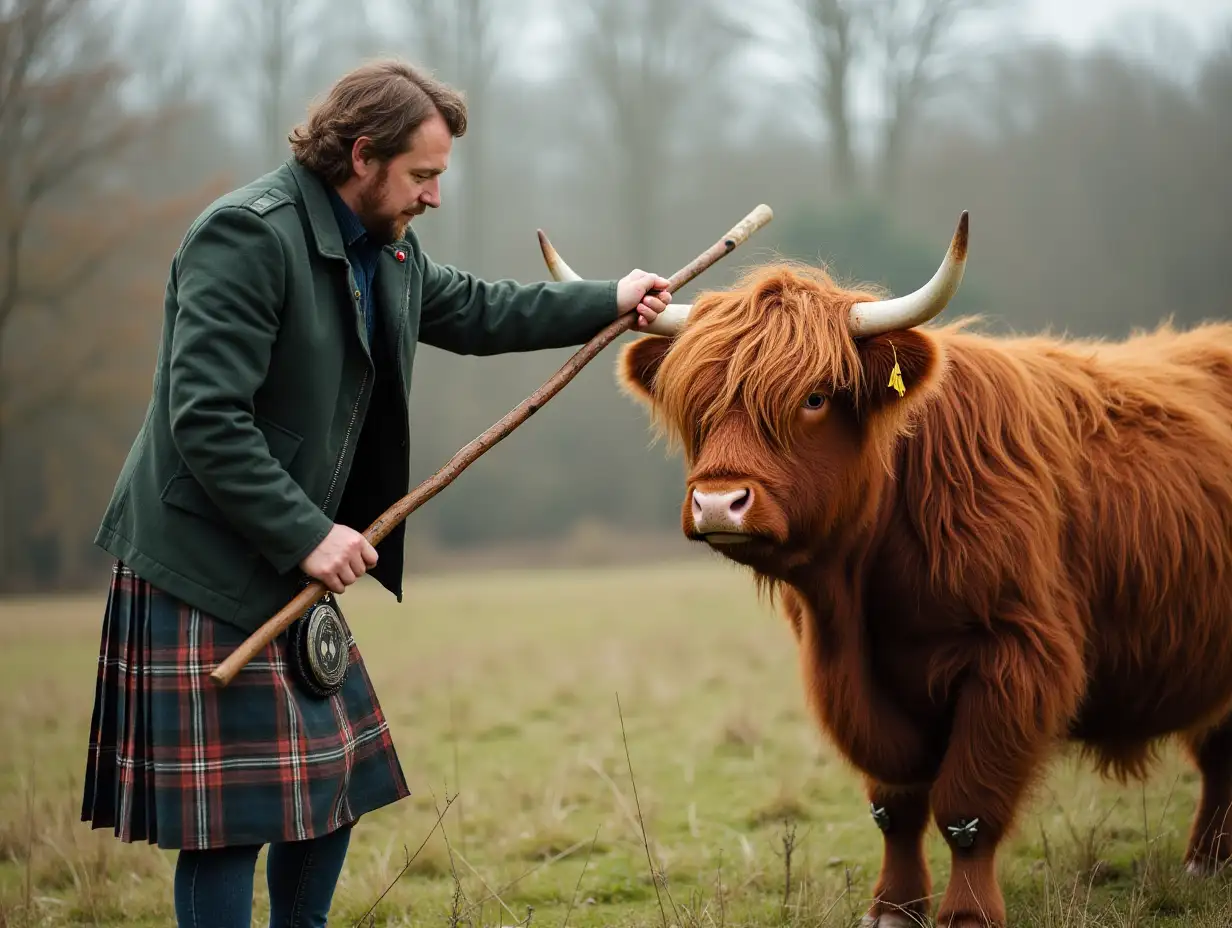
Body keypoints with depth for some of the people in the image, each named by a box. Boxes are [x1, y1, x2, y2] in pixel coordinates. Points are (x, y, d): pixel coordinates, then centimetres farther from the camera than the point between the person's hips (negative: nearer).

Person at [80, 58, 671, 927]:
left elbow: (471, 310, 28)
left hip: (292, 564, 10)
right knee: (233, 817, -7)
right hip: (207, 574, -10)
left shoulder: (386, 249, 10)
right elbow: (206, 419, -24)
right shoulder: (246, 235, -19)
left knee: (338, 782, 14)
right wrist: (307, 535, -22)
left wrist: (608, 301, 24)